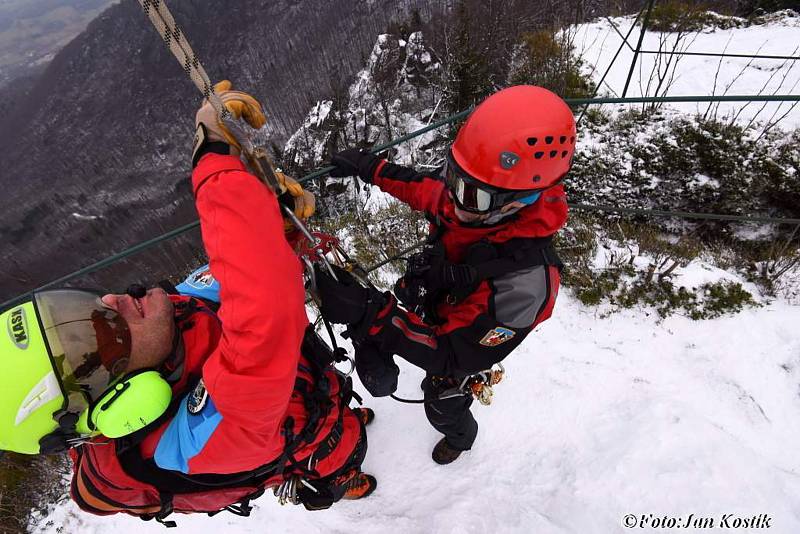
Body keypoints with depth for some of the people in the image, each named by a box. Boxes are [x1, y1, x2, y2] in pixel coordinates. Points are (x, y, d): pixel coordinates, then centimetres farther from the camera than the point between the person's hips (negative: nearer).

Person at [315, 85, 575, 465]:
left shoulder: (525, 279, -45)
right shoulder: (470, 201, -27)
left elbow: (454, 355, -37)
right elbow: (425, 189, -1)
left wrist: (371, 315, -47)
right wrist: (372, 169, -1)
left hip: (458, 343, -4)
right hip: (424, 303, 4)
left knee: (442, 408, 27)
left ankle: (460, 438, 64)